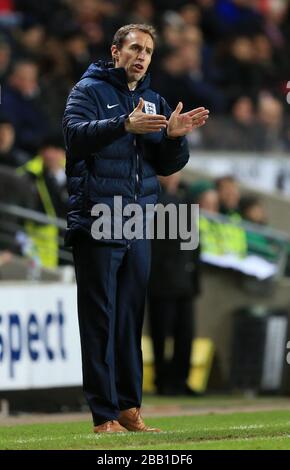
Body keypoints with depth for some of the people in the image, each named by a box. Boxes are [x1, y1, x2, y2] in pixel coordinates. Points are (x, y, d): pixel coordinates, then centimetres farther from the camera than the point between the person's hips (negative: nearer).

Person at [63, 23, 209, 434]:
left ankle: (129, 407, 14)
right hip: (96, 225, -6)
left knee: (131, 319, 8)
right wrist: (125, 126, -31)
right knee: (100, 320, -5)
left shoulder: (155, 102, 18)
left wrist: (174, 137, -5)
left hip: (139, 227, 6)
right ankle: (104, 414, -5)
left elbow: (168, 167, 16)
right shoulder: (89, 90, 0)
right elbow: (76, 135, -18)